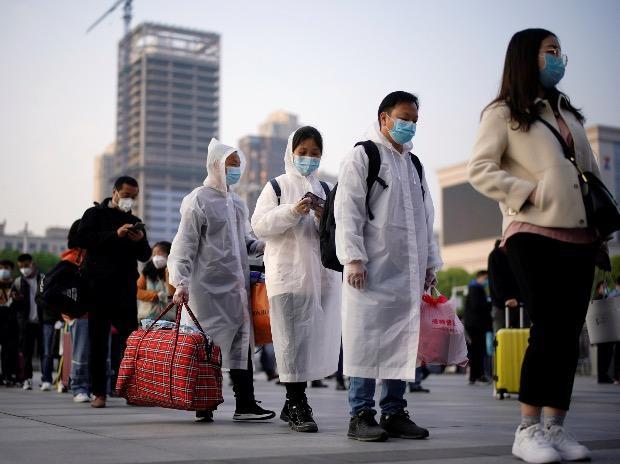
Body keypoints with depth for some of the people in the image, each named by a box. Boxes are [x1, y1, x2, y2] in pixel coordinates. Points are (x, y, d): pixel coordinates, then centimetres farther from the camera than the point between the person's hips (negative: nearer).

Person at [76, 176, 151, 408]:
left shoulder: (134, 222, 19)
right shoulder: (95, 214, 7)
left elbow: (145, 256, 17)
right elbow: (82, 239, -10)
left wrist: (141, 241, -5)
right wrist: (115, 235, -17)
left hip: (126, 290, 3)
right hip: (98, 288, -3)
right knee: (98, 342, 0)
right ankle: (99, 393, 4)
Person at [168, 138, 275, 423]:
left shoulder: (237, 203, 16)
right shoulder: (199, 200, -5)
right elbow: (184, 246, -9)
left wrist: (263, 245, 5)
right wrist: (180, 282, -18)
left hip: (236, 285, 7)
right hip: (208, 285, -7)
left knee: (241, 341, 4)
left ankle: (245, 404, 8)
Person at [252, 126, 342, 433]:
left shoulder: (325, 189, 16)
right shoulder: (277, 186, 6)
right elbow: (259, 226, -4)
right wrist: (291, 212, -17)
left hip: (321, 272, 4)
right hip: (287, 272, -4)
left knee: (318, 336, 4)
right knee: (293, 337, -7)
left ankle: (293, 403, 16)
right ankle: (298, 405, -2)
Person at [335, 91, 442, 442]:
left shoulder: (414, 164, 21)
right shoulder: (362, 156, 1)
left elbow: (426, 218, 23)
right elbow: (348, 211, -7)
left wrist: (430, 263, 16)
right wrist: (353, 258, -15)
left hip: (409, 272, 6)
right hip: (373, 269, -6)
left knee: (403, 341, 7)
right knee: (367, 339, -5)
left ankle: (394, 412, 14)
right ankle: (361, 415, 0)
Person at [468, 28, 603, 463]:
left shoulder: (568, 112, 23)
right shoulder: (504, 112, 3)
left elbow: (592, 170, 24)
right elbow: (480, 170, -5)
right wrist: (526, 193, -15)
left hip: (580, 235, 6)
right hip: (534, 233, -6)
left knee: (569, 332, 2)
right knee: (549, 330, -13)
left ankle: (555, 426, 8)